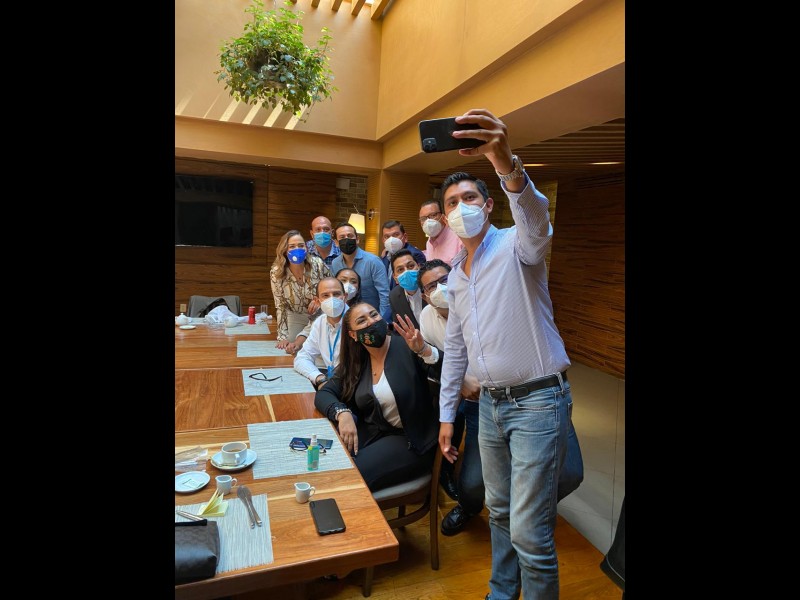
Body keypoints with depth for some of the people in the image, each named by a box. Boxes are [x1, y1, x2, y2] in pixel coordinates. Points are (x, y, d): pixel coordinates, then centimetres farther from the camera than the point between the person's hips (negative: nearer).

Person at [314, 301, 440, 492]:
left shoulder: (407, 347, -13)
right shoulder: (356, 361, 3)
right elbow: (324, 394, 1)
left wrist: (424, 349, -44)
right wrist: (342, 413, -20)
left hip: (411, 440, -5)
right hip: (373, 432, 5)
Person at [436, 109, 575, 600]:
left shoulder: (516, 246, -10)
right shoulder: (456, 276, 11)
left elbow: (535, 217, -36)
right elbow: (455, 348, 15)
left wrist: (507, 164, -55)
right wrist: (446, 415, 14)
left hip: (538, 401, -7)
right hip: (491, 403, 7)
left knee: (530, 533, 0)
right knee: (499, 513, 22)